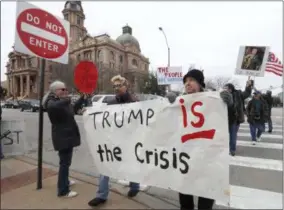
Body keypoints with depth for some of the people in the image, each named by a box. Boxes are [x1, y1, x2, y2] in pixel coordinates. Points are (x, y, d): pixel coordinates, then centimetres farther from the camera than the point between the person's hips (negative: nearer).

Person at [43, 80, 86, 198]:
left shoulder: (61, 101, 14)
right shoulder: (51, 102, -16)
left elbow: (73, 110, 28)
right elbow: (52, 107, -43)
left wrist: (82, 98, 24)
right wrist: (67, 100, -34)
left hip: (68, 135, 10)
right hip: (62, 137, -10)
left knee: (66, 161, 22)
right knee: (65, 162, -5)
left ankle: (65, 181, 39)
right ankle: (63, 190, 6)